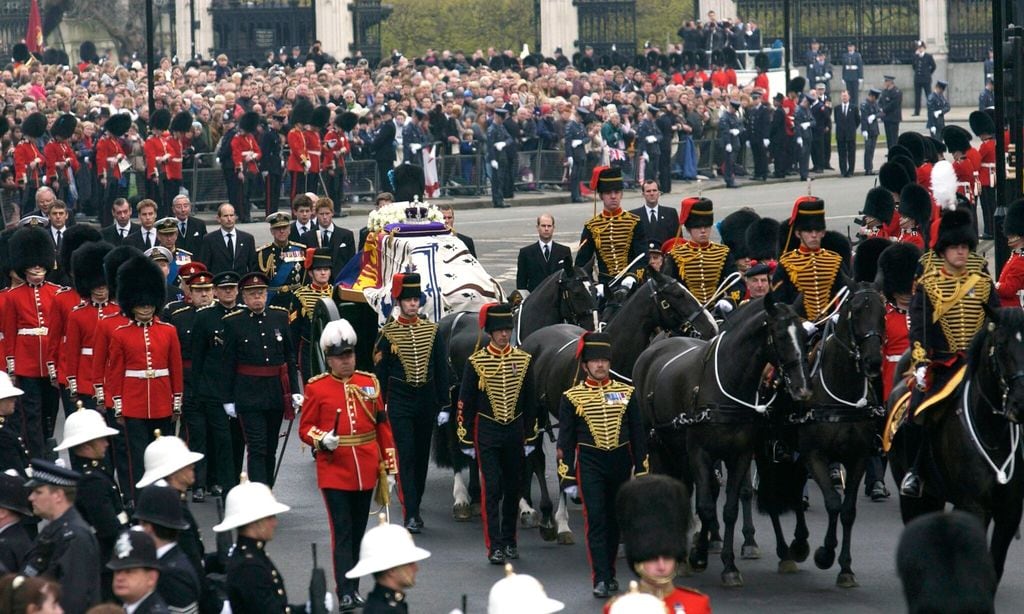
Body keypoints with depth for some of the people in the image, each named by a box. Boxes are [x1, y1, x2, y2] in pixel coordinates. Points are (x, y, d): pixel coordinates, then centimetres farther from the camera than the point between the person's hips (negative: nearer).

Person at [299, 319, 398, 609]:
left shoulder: (369, 383, 7)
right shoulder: (317, 387, -3)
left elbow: (383, 427, 10)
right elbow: (305, 428, 0)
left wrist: (389, 468, 8)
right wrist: (322, 440, -22)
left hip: (366, 473, 4)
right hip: (334, 473, -4)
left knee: (358, 531, 12)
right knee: (342, 531, -9)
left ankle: (353, 588, 21)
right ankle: (345, 593, -11)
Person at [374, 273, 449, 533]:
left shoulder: (431, 330, 5)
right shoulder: (388, 334, -4)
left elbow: (441, 371, 8)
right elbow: (379, 373, -1)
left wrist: (443, 404, 5)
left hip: (426, 402, 4)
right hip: (400, 403, -4)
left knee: (422, 456, 11)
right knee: (406, 457, -9)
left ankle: (415, 507, 24)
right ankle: (411, 514, -12)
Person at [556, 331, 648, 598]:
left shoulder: (625, 393, 5)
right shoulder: (572, 397, -1)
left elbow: (638, 435, 8)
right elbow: (565, 441, 0)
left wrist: (642, 471, 3)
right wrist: (567, 478, -4)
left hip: (620, 462, 3)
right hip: (590, 464, -3)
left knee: (614, 520, 11)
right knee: (596, 519, -10)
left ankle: (610, 573, 24)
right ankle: (600, 579, -11)